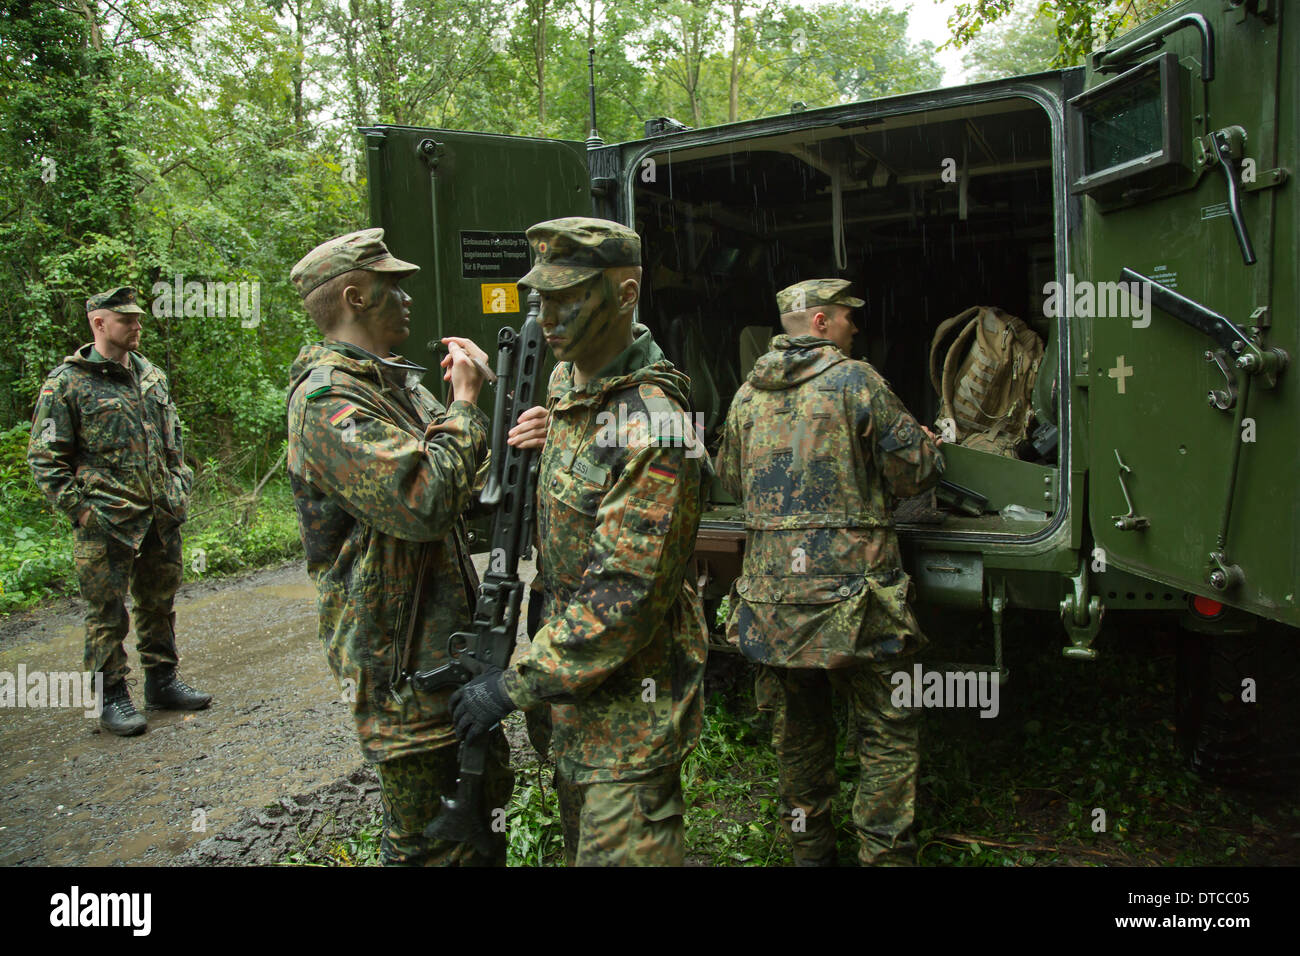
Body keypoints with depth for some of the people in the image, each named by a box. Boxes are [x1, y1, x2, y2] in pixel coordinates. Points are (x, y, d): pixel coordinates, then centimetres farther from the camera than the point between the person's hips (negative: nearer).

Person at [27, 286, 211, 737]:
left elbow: (174, 439, 22)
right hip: (106, 522, -6)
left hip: (162, 516, 6)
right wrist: (79, 508, -12)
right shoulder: (66, 382, -6)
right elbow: (45, 458, -6)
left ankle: (162, 682, 27)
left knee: (159, 602, 14)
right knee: (107, 614, 2)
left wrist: (180, 489, 14)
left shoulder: (152, 375, 13)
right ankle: (112, 697, 14)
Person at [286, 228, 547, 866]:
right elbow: (422, 502, -31)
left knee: (489, 788, 23)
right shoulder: (326, 398, -19)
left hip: (451, 639, 9)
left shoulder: (398, 383, 12)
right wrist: (465, 403, -16)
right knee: (429, 841, 6)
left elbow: (464, 494, 11)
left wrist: (510, 449, -10)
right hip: (398, 660, -9)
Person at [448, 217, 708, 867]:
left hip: (630, 692, -9)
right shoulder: (566, 381, 3)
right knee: (580, 835, 25)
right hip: (575, 674, 9)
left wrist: (516, 684, -23)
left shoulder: (649, 429, -28)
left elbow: (625, 597, -28)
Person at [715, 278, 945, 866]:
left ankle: (810, 850, 31)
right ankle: (883, 854, 11)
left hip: (769, 594, 6)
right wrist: (929, 442, 17)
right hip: (848, 589, -5)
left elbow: (731, 481, 22)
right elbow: (915, 471, -4)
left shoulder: (747, 396, 10)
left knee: (798, 730, 19)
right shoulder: (854, 381, -6)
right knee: (887, 735, 8)